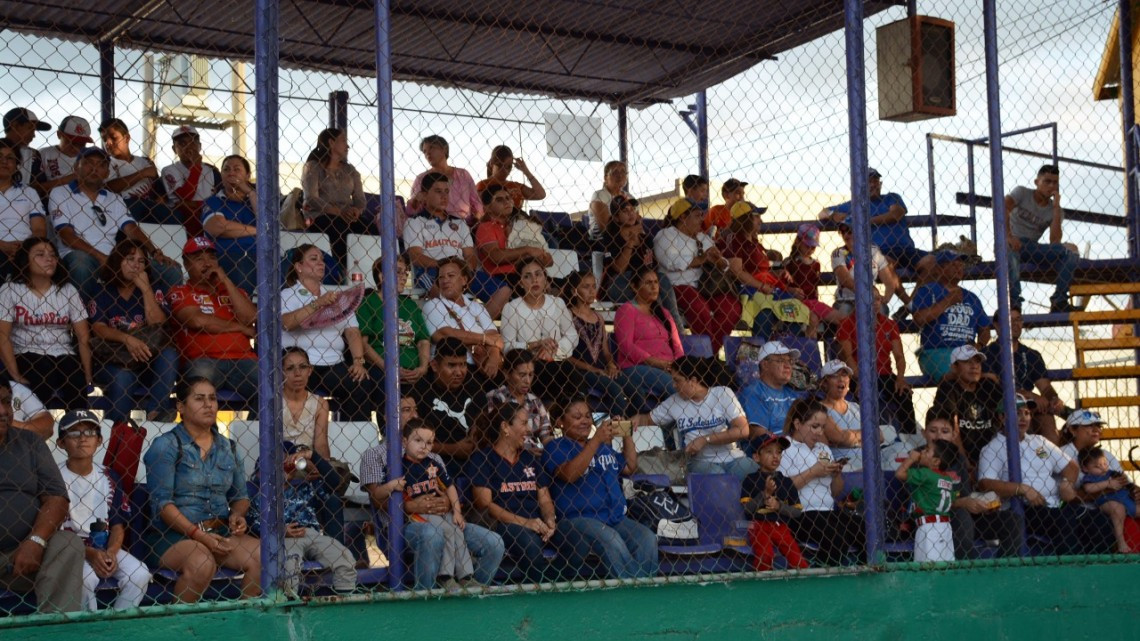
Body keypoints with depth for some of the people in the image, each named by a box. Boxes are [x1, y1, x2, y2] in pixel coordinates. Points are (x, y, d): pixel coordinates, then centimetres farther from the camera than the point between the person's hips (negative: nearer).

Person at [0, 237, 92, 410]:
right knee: (45, 375, -33)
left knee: (77, 386, -26)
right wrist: (16, 376, -16)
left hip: (64, 355, 2)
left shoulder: (67, 290, 7)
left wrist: (88, 377, -7)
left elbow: (84, 337, 3)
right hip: (28, 355, -2)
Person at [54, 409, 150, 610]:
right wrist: (89, 554, -19)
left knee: (140, 574, -19)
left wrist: (111, 552, -13)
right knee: (86, 577, -34)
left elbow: (118, 524, 8)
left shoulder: (109, 478, 8)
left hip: (105, 548, 4)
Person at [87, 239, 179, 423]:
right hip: (111, 361, -2)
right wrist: (126, 339, -27)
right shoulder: (101, 292, 5)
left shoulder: (151, 292, 11)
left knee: (169, 355, -27)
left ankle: (155, 414, -34)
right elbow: (98, 328, -10)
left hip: (146, 361, 3)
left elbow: (157, 324, -6)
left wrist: (145, 288, -9)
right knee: (122, 378, -34)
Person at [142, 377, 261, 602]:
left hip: (221, 532, 5)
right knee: (202, 563, -35)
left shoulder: (228, 448, 16)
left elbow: (241, 496, 24)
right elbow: (162, 502, -9)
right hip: (174, 534, -5)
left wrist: (237, 514, -1)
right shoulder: (166, 446, -1)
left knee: (261, 556, -22)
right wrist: (198, 534, -17)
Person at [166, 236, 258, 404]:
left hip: (242, 359, 3)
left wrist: (226, 281, 6)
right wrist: (241, 328, 5)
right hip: (204, 360, -3)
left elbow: (250, 318, 8)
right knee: (202, 374, -39)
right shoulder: (180, 293, 15)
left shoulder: (232, 289, 27)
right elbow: (198, 321, -4)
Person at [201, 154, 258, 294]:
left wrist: (249, 191, 6)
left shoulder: (255, 198, 22)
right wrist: (256, 231, 1)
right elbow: (217, 227, -6)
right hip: (227, 259, -2)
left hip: (260, 256, 2)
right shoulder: (213, 202, 15)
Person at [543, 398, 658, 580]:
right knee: (609, 538, -37)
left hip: (615, 519, 6)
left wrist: (627, 436, 14)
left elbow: (629, 468, 27)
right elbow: (570, 474, -13)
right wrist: (596, 440, -16)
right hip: (575, 520, -6)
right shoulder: (555, 448, 5)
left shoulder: (603, 446, 27)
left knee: (647, 538, -24)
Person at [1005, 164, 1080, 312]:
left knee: (1071, 250, -16)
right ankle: (1013, 302, -39)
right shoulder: (1022, 193, 2)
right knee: (1010, 249, -42)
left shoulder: (1055, 210, 8)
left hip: (1032, 249, 4)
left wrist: (1056, 207, -10)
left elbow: (1054, 241, -9)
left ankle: (1059, 301, -17)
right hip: (1012, 243, -4)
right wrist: (1009, 236, -32)